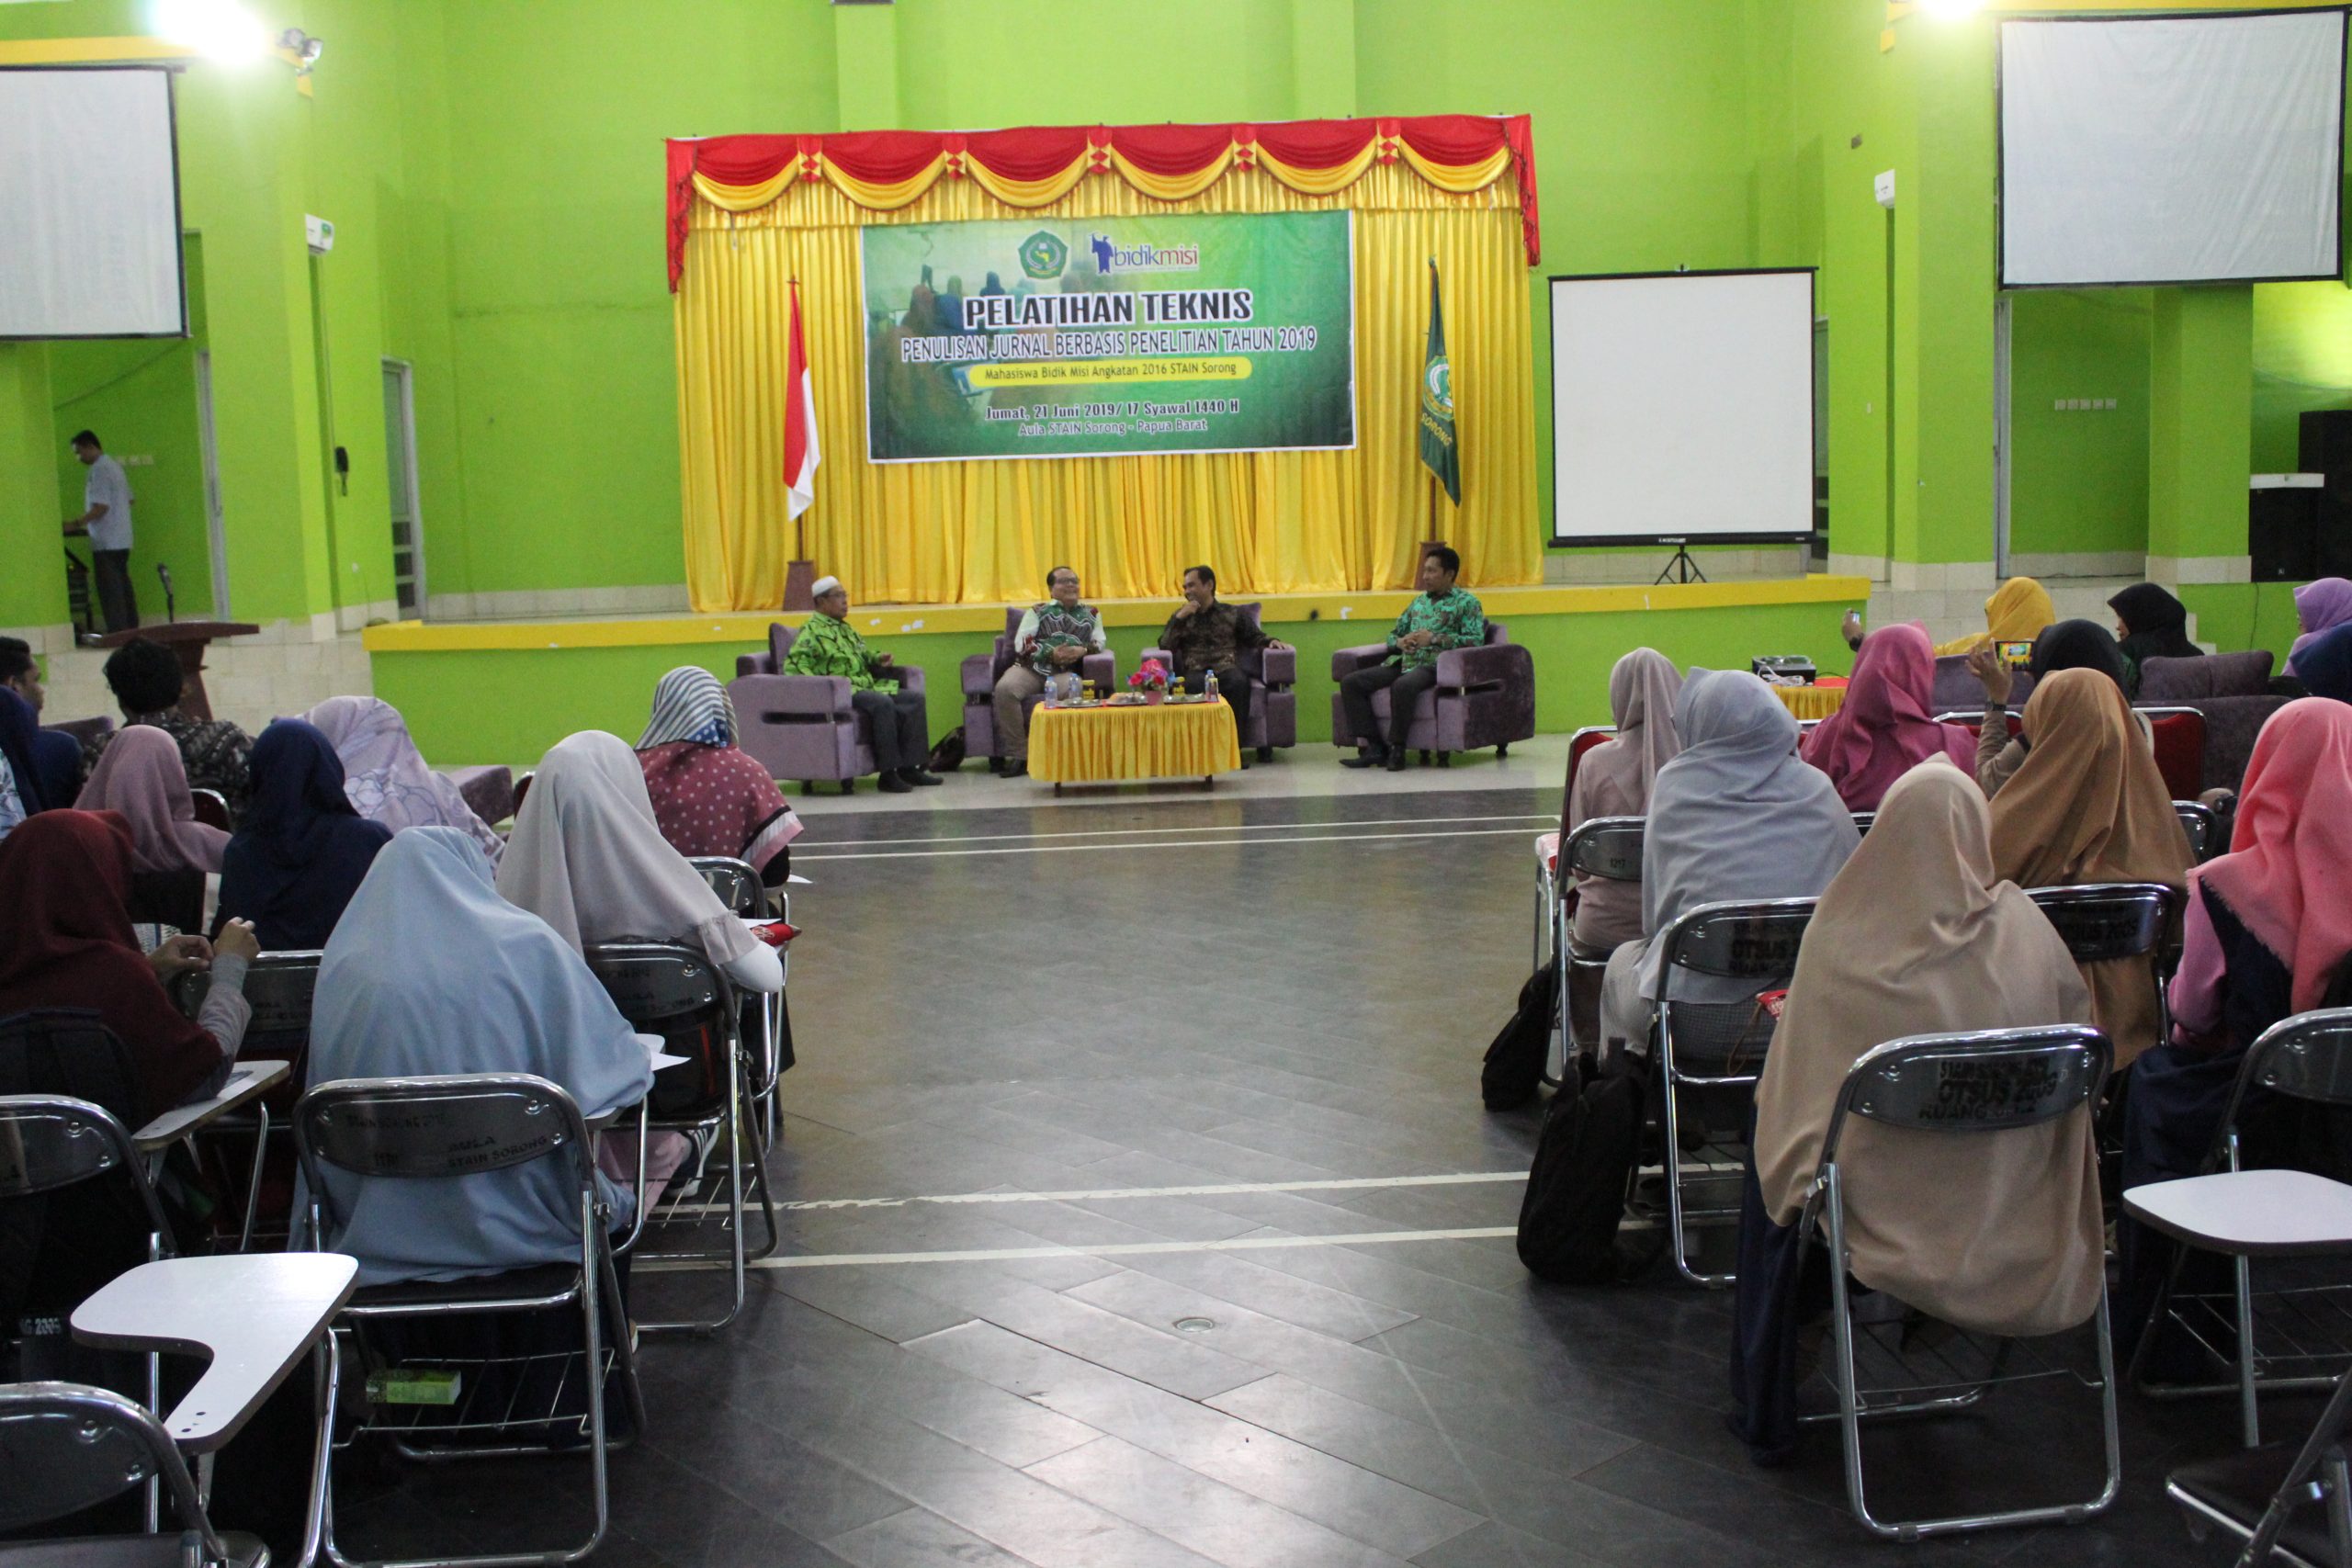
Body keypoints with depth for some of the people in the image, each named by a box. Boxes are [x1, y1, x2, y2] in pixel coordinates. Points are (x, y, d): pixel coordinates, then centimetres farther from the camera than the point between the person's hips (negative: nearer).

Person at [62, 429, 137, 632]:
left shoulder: (99, 471, -14)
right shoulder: (115, 466, 16)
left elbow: (101, 507, -20)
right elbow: (128, 499, 22)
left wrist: (77, 523, -15)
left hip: (106, 541, -10)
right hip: (122, 539, 10)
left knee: (110, 588, -7)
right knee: (123, 585, 12)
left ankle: (117, 631, -8)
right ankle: (131, 628, 14)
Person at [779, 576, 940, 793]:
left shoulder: (846, 628, 24)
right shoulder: (812, 631, -4)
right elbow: (794, 665, -15)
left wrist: (877, 658, 17)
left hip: (868, 688, 9)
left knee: (915, 699, -5)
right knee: (883, 704, -34)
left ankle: (909, 767, -8)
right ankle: (887, 774, -31)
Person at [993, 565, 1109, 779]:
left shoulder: (1091, 614, 24)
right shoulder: (1037, 611, 18)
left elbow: (1101, 643, 14)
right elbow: (1022, 644, 6)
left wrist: (1083, 650, -9)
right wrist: (1050, 653, -10)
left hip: (1066, 671, 0)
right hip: (1031, 667, 0)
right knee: (1004, 689, -33)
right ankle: (1018, 755, -26)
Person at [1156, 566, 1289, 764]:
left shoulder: (1231, 614, 20)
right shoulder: (1182, 616, 22)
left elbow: (1255, 636, 18)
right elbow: (1165, 645, 10)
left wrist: (1270, 642, -3)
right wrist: (1180, 618, 1)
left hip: (1227, 669, 0)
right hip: (1196, 672, 0)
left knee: (1239, 683, -36)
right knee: (1198, 685, -38)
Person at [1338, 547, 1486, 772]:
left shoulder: (1466, 602, 6)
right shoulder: (1419, 601, 26)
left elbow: (1475, 640, -8)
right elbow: (1393, 633, 30)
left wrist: (1434, 639, -15)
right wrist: (1399, 642, 5)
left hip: (1434, 665, -7)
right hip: (1403, 662, 7)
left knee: (1402, 685, -40)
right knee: (1350, 682, -12)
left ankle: (1396, 749, -26)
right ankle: (1371, 746, -16)